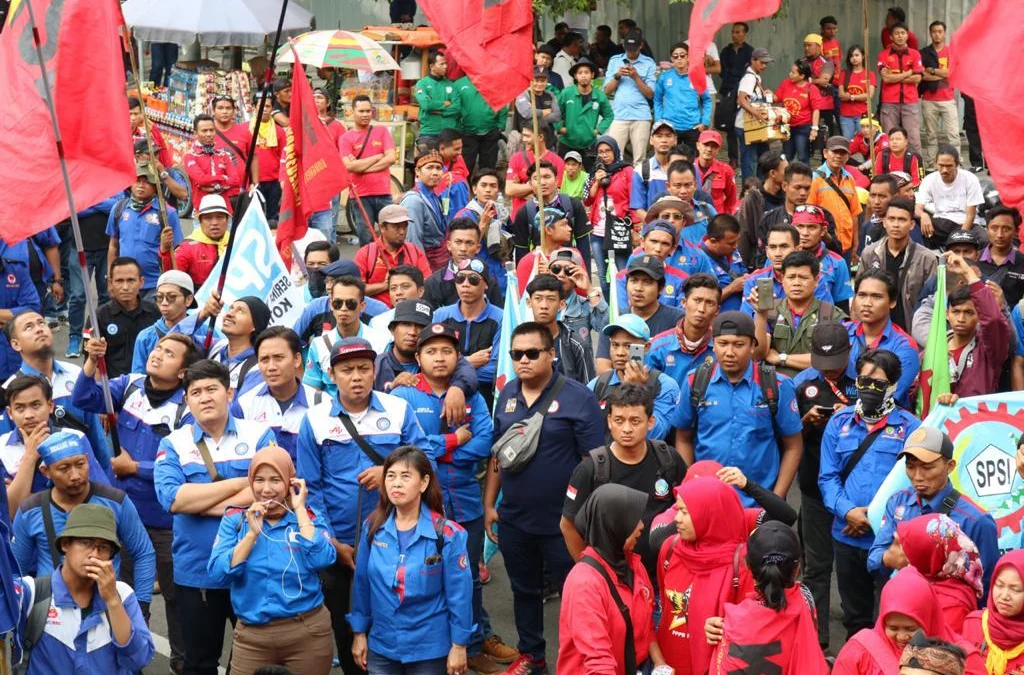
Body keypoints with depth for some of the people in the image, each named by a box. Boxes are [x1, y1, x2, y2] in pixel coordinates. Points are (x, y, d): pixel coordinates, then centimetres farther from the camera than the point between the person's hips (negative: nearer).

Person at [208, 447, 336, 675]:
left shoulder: (309, 517, 1)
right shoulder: (235, 520, 3)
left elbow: (321, 560, -17)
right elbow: (218, 574, -8)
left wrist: (299, 509, -11)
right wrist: (252, 533, -15)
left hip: (307, 633, 0)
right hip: (252, 636, 0)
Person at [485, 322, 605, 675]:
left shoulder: (578, 397, -13)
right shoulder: (507, 394, 5)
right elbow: (497, 453, 12)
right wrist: (489, 504, 10)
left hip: (563, 521, -5)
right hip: (513, 519, 5)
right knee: (524, 591, 20)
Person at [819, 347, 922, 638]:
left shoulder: (909, 427, -4)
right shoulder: (839, 423, 6)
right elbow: (828, 476, 2)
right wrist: (847, 511, -13)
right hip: (847, 536, 4)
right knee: (854, 615, 18)